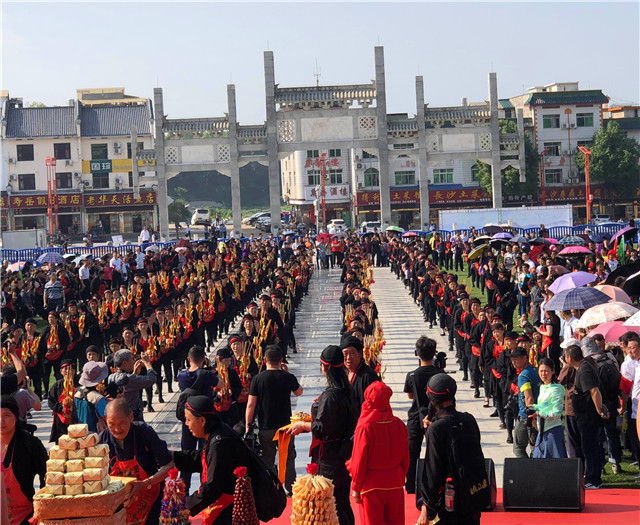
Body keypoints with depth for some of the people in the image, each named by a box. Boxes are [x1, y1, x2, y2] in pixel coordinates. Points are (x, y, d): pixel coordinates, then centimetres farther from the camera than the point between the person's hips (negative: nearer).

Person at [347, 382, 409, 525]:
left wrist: (355, 488, 0)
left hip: (372, 486, -4)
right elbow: (405, 458, 4)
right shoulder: (399, 424, -6)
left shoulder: (365, 427, -19)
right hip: (395, 485, 4)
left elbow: (359, 462, -12)